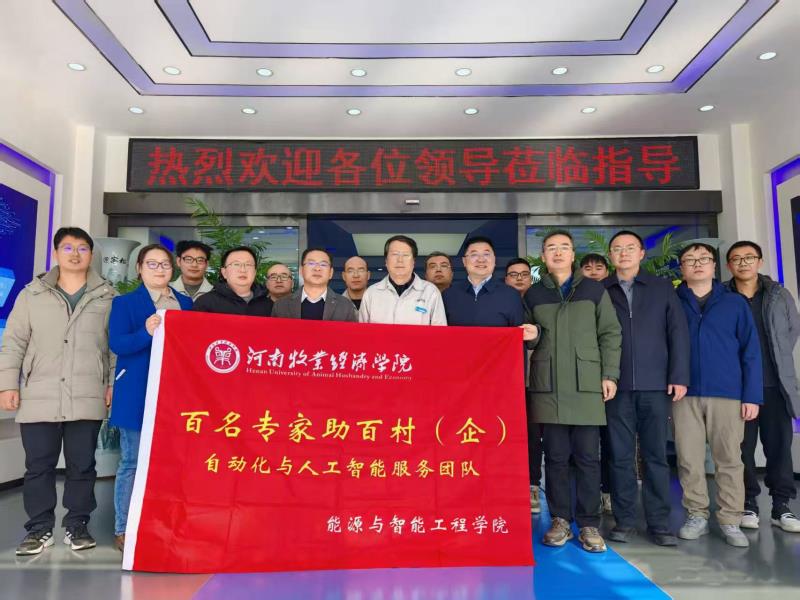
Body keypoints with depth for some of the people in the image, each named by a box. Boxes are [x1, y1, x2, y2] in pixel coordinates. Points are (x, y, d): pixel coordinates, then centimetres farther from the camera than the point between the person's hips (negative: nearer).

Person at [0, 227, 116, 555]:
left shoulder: (108, 297, 6)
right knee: (38, 466, 7)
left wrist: (115, 384, 0)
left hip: (88, 399, -1)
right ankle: (40, 528, 20)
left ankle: (76, 525, 20)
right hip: (38, 398, 1)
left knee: (82, 465, 6)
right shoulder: (32, 294, 9)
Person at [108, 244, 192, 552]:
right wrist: (146, 333, -26)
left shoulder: (186, 303, 14)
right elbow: (117, 344, -9)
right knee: (132, 461, 1)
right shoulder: (125, 302, 3)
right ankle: (123, 529, 12)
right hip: (138, 394, -3)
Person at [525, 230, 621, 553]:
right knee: (556, 456, 5)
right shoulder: (533, 294, 12)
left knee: (587, 456, 2)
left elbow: (611, 334, 6)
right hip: (548, 386, 1)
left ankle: (589, 524, 11)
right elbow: (529, 339, 19)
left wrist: (609, 374, -2)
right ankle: (560, 520, 14)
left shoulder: (594, 290, 9)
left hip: (587, 385, -1)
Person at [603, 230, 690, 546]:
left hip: (656, 384, 1)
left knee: (656, 454, 5)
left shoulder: (663, 288, 12)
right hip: (617, 384, -1)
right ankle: (624, 520, 13)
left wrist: (679, 376, -3)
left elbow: (678, 332, 6)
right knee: (621, 455, 4)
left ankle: (659, 522, 13)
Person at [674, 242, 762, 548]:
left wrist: (752, 395, -3)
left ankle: (730, 521, 15)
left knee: (729, 459, 4)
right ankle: (697, 516, 17)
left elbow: (750, 350, 4)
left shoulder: (735, 302, 7)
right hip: (685, 394, 1)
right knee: (689, 460, 4)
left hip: (727, 394, 0)